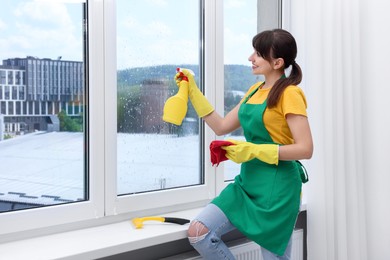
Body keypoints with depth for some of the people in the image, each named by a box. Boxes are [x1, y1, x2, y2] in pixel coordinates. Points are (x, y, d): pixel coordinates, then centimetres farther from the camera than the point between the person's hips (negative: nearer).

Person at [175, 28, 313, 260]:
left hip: (276, 188, -7)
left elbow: (305, 149, -17)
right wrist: (193, 91, 13)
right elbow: (221, 127, 15)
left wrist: (254, 150, -20)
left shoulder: (289, 94, -11)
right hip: (247, 183, 7)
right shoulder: (255, 90, 12)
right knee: (198, 232, -7)